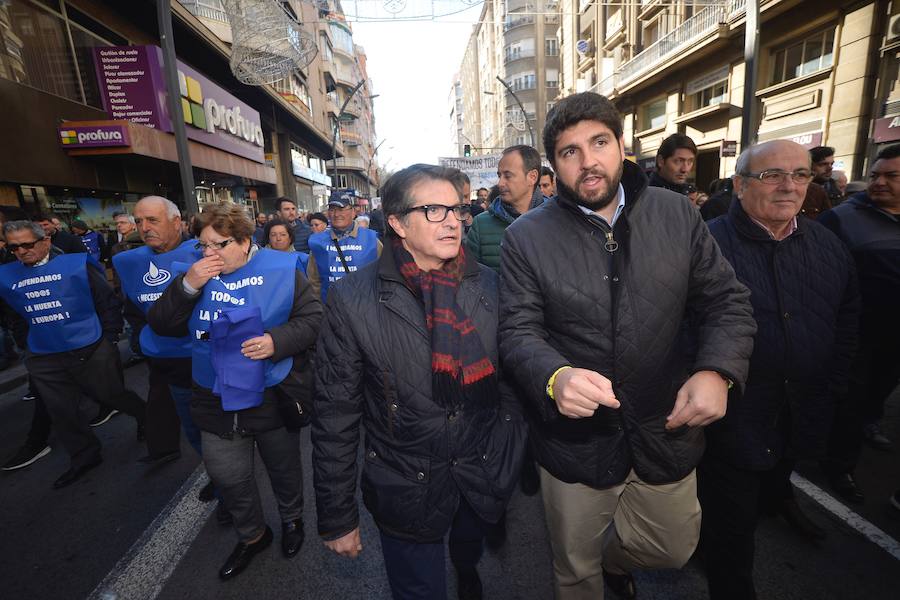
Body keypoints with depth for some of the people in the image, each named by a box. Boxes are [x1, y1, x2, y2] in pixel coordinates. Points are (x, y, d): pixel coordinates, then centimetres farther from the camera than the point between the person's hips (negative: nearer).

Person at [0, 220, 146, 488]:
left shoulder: (76, 264, -8)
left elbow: (108, 302, -5)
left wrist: (108, 339, -5)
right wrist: (27, 346, 13)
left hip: (89, 352, -5)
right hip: (43, 360, 5)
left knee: (111, 395, 8)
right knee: (61, 411, 12)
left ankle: (146, 418, 35)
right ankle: (85, 456, 29)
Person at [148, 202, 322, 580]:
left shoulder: (281, 270, -10)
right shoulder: (197, 274, 2)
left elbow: (312, 318, -12)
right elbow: (161, 325, -3)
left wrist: (278, 340, -28)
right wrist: (188, 287, -18)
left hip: (273, 397, -3)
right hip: (218, 400, 4)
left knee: (284, 467, 18)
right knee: (226, 475, 15)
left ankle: (292, 519, 48)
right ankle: (252, 535, 43)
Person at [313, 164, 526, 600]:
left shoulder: (489, 286, -8)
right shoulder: (354, 300, -16)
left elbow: (510, 380, 2)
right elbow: (335, 417, -11)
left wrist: (516, 460, 7)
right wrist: (336, 518, -5)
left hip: (485, 478, 4)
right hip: (407, 490, -3)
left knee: (470, 550, 32)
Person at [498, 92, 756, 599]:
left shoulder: (677, 214, -4)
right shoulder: (526, 237, -11)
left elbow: (728, 300, 0)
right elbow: (519, 331, -13)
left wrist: (717, 371, -19)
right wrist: (555, 377, -34)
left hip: (667, 430, 3)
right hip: (575, 439, -2)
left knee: (674, 549, 27)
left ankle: (610, 558, 60)